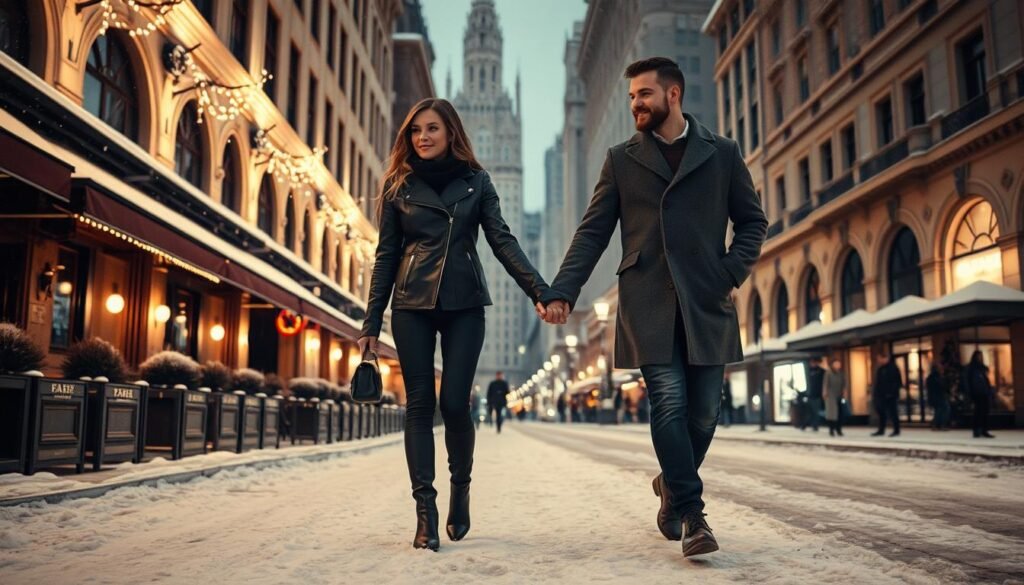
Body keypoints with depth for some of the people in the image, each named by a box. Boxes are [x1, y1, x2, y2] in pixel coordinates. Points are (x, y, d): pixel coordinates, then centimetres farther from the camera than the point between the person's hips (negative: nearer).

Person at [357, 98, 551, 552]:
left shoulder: (475, 181, 8)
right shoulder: (398, 185, 8)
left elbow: (502, 241, 3)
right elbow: (386, 255, 8)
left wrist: (540, 290, -10)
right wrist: (371, 322, 4)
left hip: (464, 304, 0)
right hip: (412, 305, 1)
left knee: (454, 402, -5)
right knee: (419, 403, -2)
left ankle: (461, 488, 20)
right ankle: (425, 510, 3)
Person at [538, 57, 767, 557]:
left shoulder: (722, 153, 11)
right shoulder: (621, 159, 11)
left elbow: (752, 221, 15)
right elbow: (593, 232, 6)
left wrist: (733, 273, -3)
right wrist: (562, 291, -6)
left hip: (707, 303, 1)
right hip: (648, 304, -1)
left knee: (703, 413, 4)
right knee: (669, 403, -10)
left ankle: (673, 485, 29)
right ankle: (690, 514, -2)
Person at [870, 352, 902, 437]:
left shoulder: (892, 368, -9)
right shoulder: (880, 369, 17)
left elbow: (896, 382, -15)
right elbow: (877, 382, 20)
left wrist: (892, 392, -22)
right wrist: (874, 392, 14)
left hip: (890, 395, -8)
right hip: (881, 395, 8)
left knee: (892, 412, -3)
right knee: (881, 412, 9)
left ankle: (896, 430, 4)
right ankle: (881, 430, 14)